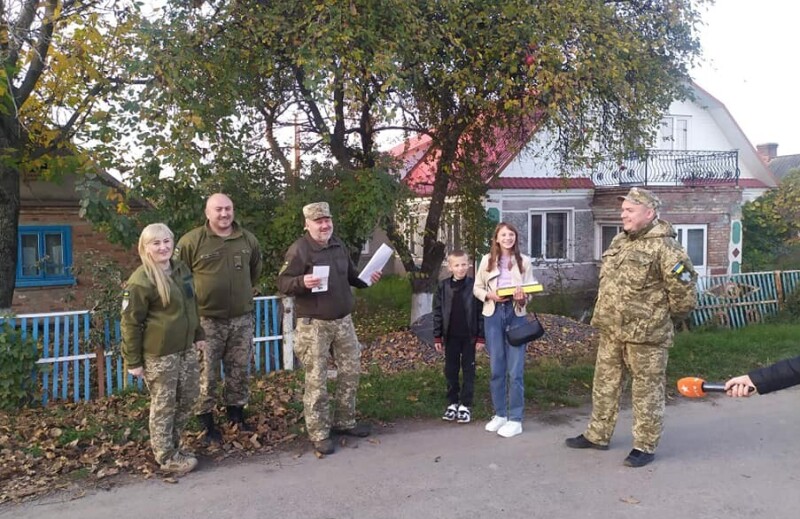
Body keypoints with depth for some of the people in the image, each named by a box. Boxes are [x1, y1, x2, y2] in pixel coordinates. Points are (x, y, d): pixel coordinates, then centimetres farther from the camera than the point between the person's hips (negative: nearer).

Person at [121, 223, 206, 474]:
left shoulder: (182, 269, 8)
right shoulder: (141, 281, -15)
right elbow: (130, 323, -13)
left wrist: (198, 336, 19)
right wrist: (133, 361, -13)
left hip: (186, 349, 8)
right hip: (159, 354, -7)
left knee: (188, 398, 15)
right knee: (163, 406, 4)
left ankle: (170, 443, 34)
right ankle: (167, 457, 20)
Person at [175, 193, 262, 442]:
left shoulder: (248, 239, 4)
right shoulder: (191, 241, -10)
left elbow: (255, 270, 22)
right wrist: (196, 299, 2)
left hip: (242, 319, 4)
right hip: (207, 320, -4)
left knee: (240, 371, 14)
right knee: (207, 374, 3)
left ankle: (236, 412, 32)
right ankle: (206, 420, 18)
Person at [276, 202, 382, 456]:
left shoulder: (339, 245, 10)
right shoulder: (299, 249, -12)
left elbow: (351, 276, 22)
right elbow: (283, 282, -14)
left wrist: (367, 279, 3)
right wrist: (302, 282, -33)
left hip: (343, 321, 7)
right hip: (313, 325, -7)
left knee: (350, 371, 13)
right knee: (316, 380, -2)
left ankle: (344, 422, 29)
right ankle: (319, 434, 9)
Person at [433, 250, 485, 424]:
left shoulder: (474, 285, -6)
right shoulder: (443, 286, 0)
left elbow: (481, 312, -4)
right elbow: (437, 312, 3)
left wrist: (481, 337, -6)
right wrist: (437, 336, 1)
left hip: (469, 336, -2)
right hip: (451, 336, 2)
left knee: (468, 371, 5)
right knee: (450, 371, 9)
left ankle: (465, 405, 13)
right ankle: (452, 403, 21)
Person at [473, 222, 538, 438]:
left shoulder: (524, 261, 2)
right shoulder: (487, 260, 4)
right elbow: (477, 288, 8)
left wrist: (523, 298, -20)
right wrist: (489, 295, -12)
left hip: (516, 314, -1)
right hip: (493, 314, 2)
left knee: (515, 369, -2)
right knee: (496, 368, 9)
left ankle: (515, 419, 7)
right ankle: (500, 414, 23)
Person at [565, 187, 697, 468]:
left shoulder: (664, 247, -16)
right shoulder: (619, 241, 11)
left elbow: (684, 291, -14)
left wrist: (665, 319, -1)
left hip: (645, 334, -8)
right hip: (610, 330, 8)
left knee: (646, 390, 5)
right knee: (605, 383, 16)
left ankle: (645, 446, 18)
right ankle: (598, 435, 30)